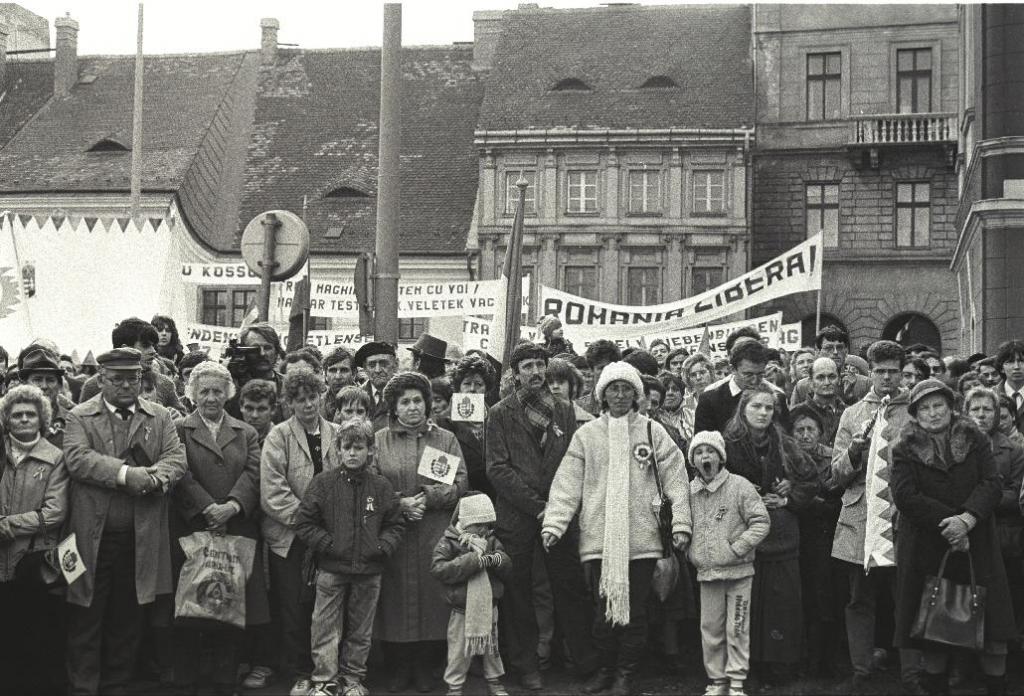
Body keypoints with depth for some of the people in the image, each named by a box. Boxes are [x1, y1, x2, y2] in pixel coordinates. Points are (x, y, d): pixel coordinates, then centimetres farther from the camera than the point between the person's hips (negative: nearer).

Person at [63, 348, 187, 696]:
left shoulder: (160, 417, 11)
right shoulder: (80, 417, 4)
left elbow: (177, 457, -1)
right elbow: (77, 458, -13)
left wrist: (154, 477, -22)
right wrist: (126, 474, -23)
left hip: (141, 537, 2)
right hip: (93, 536, -2)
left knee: (127, 619, 11)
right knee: (87, 618, 3)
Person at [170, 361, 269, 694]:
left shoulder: (247, 433, 15)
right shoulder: (179, 431, 5)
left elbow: (253, 474, 1)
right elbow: (181, 476, -7)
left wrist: (233, 505, -16)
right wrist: (208, 509, -18)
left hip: (238, 532, 2)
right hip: (192, 531, -2)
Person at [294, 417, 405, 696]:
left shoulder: (381, 486, 2)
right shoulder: (323, 482, -3)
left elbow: (395, 524, 8)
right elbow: (304, 522, -3)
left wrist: (382, 547, -8)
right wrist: (328, 545, -11)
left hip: (369, 571, 2)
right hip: (331, 568, -2)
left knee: (360, 630, 12)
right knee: (327, 629, 1)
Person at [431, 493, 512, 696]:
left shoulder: (491, 540, 4)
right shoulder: (448, 543, -11)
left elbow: (508, 566, 2)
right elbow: (438, 569, -25)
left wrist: (496, 559, -24)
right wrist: (474, 561, -31)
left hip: (489, 606, 5)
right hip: (462, 610, -4)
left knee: (492, 648, 18)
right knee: (459, 652, 3)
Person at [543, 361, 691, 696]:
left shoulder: (652, 431, 5)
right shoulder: (587, 434, 6)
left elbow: (675, 479, 2)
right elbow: (567, 484, 2)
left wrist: (681, 524, -5)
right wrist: (553, 524, -8)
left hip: (641, 540, 0)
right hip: (599, 539, 1)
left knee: (635, 611, 4)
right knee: (603, 611, 5)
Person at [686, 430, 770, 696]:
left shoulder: (740, 486, -7)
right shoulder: (689, 492, 6)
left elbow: (761, 522, -9)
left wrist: (737, 549, -14)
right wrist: (689, 552, 5)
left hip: (738, 572, -4)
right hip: (706, 574, 4)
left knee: (737, 629, 1)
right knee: (710, 630, 8)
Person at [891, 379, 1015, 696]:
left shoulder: (975, 441, 6)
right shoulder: (905, 449, 1)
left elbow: (992, 484, -4)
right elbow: (905, 495, -10)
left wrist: (967, 520, -20)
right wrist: (948, 521, -17)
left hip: (975, 542, 1)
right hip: (926, 548, -1)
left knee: (989, 614, 0)